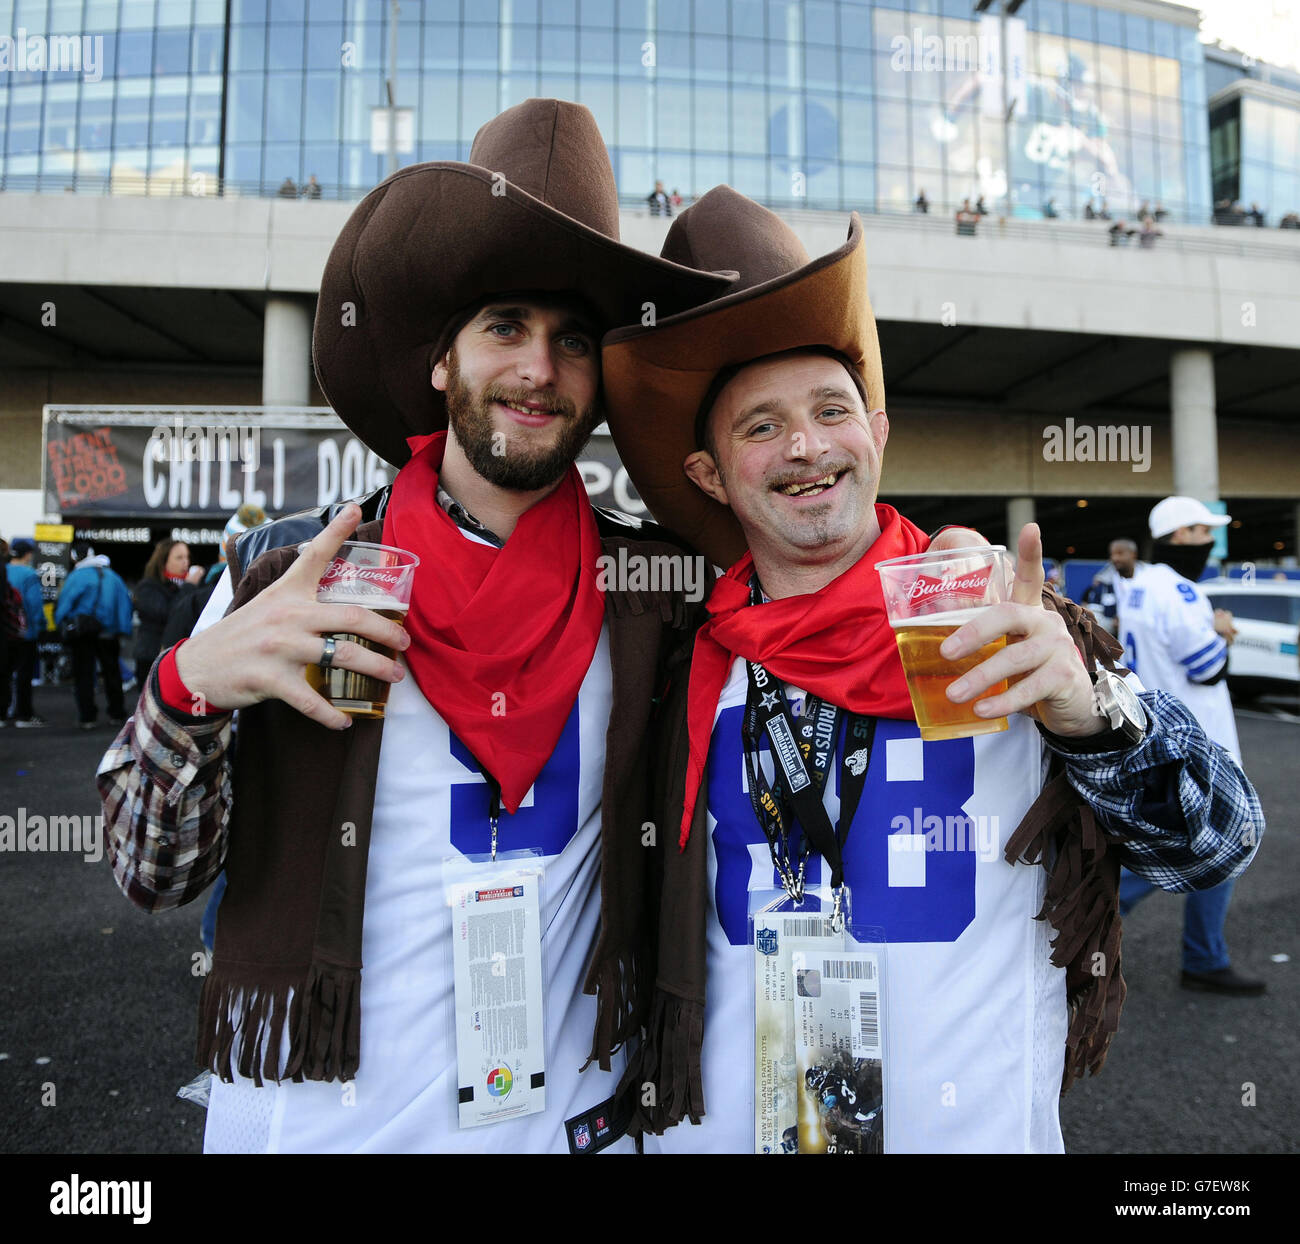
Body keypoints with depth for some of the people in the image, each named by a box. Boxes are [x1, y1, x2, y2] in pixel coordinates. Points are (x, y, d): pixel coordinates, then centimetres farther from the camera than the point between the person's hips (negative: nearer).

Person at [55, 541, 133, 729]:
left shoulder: (77, 576, -9)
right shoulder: (112, 576, 6)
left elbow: (64, 601, -12)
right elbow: (125, 602, 4)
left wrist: (60, 625, 1)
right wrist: (123, 630, 5)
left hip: (82, 634, -4)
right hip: (108, 634, 4)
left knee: (84, 675, 4)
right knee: (111, 672, 13)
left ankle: (87, 717, 2)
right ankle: (117, 714, 17)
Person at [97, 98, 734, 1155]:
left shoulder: (656, 585, -7)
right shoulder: (283, 571, -10)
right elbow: (152, 877, -6)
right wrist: (192, 685, -23)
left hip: (568, 1117, 1)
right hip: (306, 1120, 0)